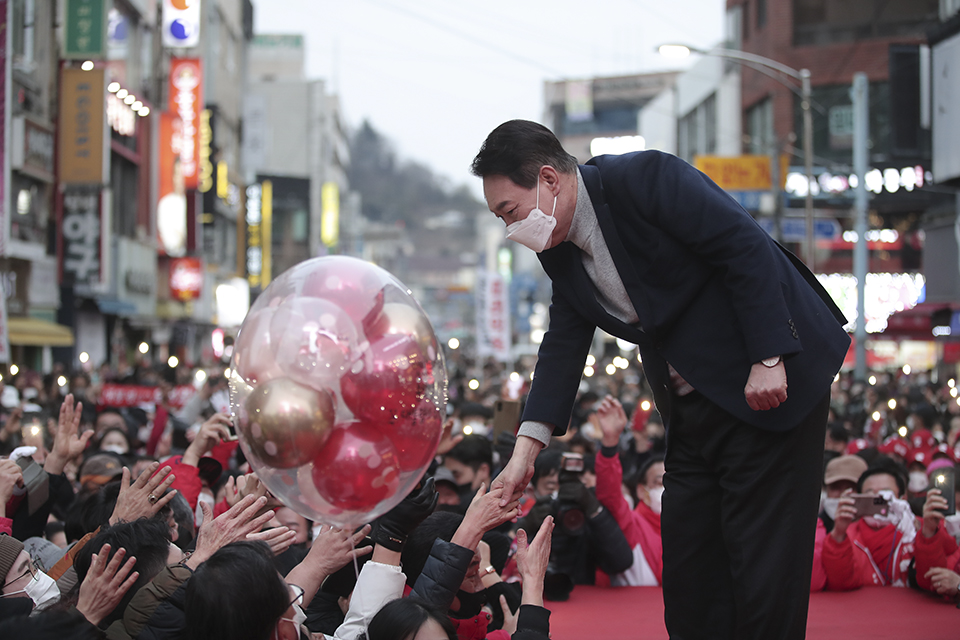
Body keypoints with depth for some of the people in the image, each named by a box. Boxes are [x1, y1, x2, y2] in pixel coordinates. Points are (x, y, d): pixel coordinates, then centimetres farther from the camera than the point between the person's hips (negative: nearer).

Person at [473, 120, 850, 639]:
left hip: (771, 382, -8)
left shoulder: (644, 178, -17)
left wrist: (768, 360, -23)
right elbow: (563, 344, 9)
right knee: (688, 578, 9)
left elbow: (746, 247, -19)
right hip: (691, 412, 8)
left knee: (763, 568, -6)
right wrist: (526, 450, 0)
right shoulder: (562, 252, 7)